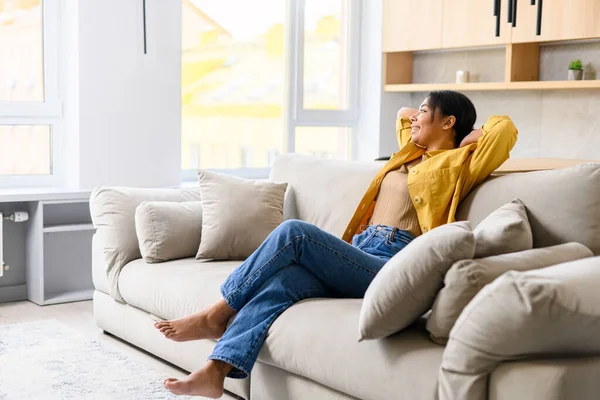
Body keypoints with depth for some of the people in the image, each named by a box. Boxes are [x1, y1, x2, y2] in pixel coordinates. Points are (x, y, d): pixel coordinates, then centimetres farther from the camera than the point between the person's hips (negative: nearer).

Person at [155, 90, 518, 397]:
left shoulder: (458, 162, 8)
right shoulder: (411, 154, 30)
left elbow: (505, 128, -4)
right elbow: (402, 113, 48)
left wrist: (471, 137, 12)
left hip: (391, 266, -7)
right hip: (359, 256, 7)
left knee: (293, 232, -26)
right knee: (284, 279, -24)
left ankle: (217, 315, -13)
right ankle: (215, 371, -32)